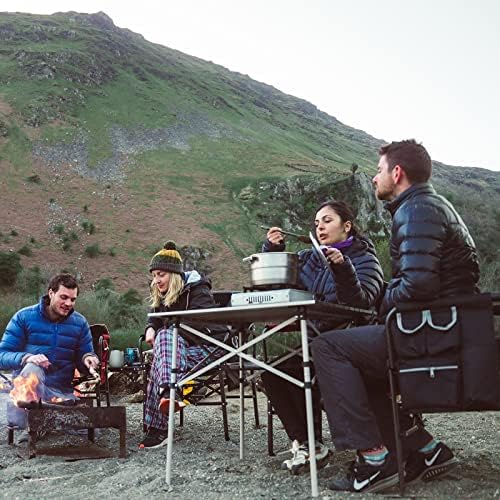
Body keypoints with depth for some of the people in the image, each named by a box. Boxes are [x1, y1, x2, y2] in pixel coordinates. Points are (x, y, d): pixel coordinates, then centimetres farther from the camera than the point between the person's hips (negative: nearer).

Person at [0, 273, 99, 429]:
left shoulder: (80, 323, 6)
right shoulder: (24, 317, -2)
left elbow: (82, 360, 10)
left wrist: (87, 358, -16)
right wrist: (26, 358, -28)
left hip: (61, 392, 3)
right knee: (32, 368, -37)